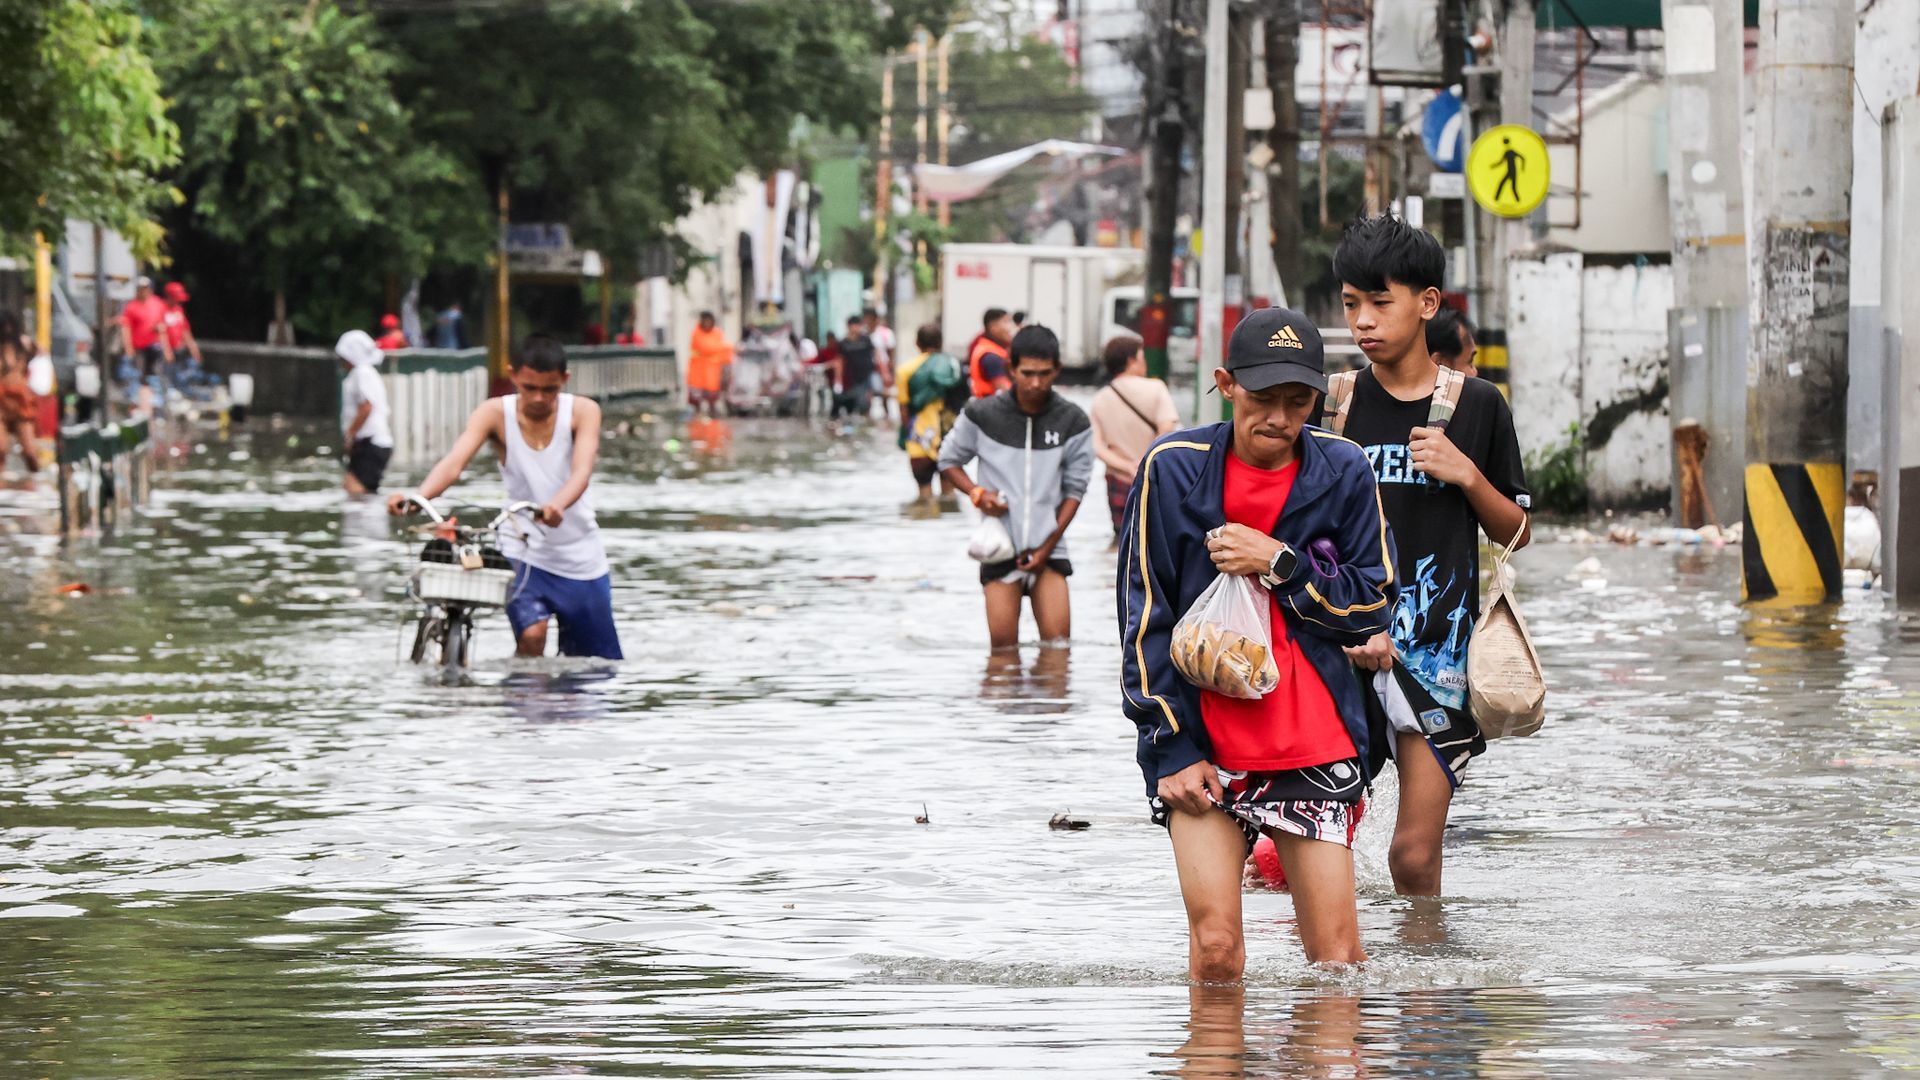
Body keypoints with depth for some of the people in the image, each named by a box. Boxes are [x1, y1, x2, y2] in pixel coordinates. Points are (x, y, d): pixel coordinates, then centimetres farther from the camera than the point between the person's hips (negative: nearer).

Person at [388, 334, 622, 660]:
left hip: (581, 558, 1)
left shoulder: (583, 412, -10)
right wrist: (416, 497, -45)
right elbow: (454, 462, -24)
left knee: (595, 668, 5)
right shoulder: (495, 414, -10)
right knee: (531, 636, -24)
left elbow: (582, 471, -27)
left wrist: (557, 505, -50)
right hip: (523, 552, -1)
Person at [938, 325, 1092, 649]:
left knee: (1058, 641, -9)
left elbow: (1075, 488, 4)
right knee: (1003, 646, -6)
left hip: (1048, 548, 1)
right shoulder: (983, 415, -3)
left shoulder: (1072, 422, -1)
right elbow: (949, 460, 11)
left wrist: (1048, 546, -4)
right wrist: (977, 494, -8)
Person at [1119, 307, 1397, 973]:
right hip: (1203, 738, -1)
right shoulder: (1174, 468, -2)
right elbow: (1145, 619, 1)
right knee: (1215, 950, -10)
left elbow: (1375, 603, 3)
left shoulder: (1342, 471, 2)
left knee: (1336, 958, -1)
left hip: (1316, 741, 1)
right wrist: (1173, 744, -3)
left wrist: (1280, 564, -11)